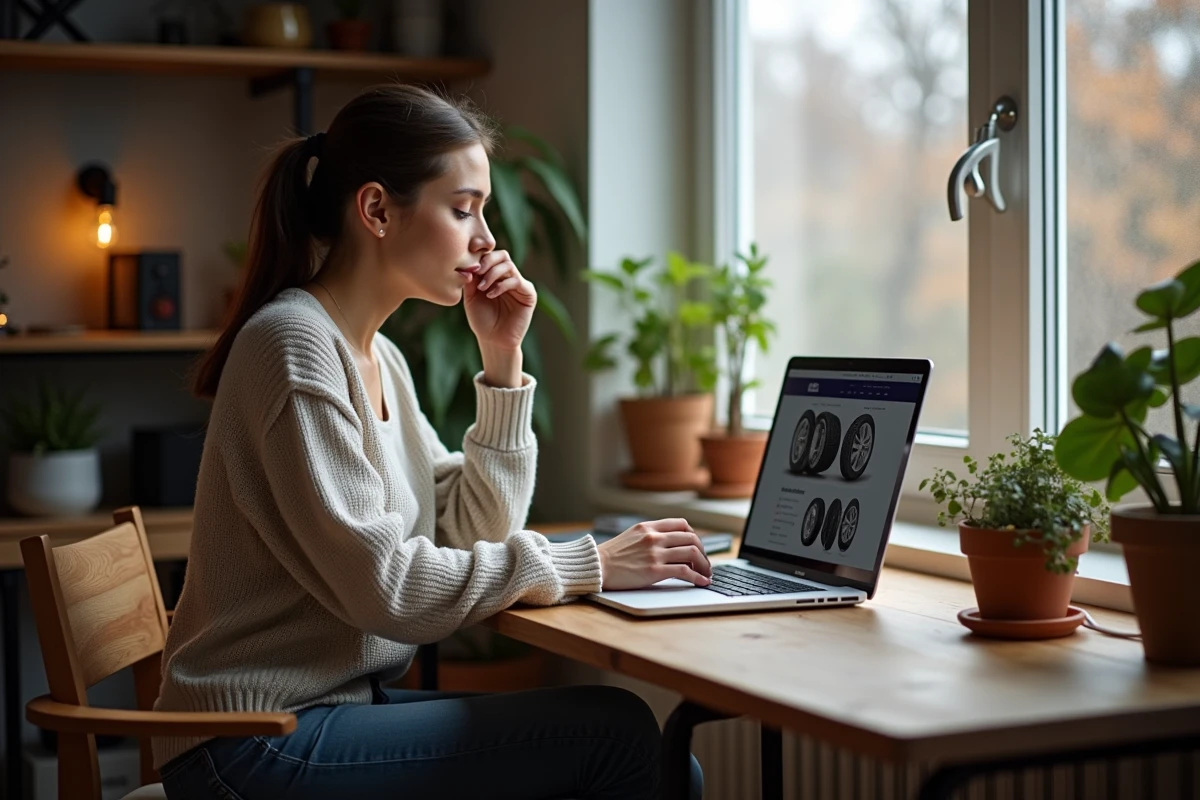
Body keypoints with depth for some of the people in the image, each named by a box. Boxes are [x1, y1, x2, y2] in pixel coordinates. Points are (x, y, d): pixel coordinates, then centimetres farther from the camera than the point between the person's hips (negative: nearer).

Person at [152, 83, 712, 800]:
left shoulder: (380, 358, 12)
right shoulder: (295, 347, -16)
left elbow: (473, 537, 8)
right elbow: (381, 585, -21)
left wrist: (503, 361, 2)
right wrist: (589, 565, -17)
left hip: (342, 706, 8)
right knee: (618, 732, -16)